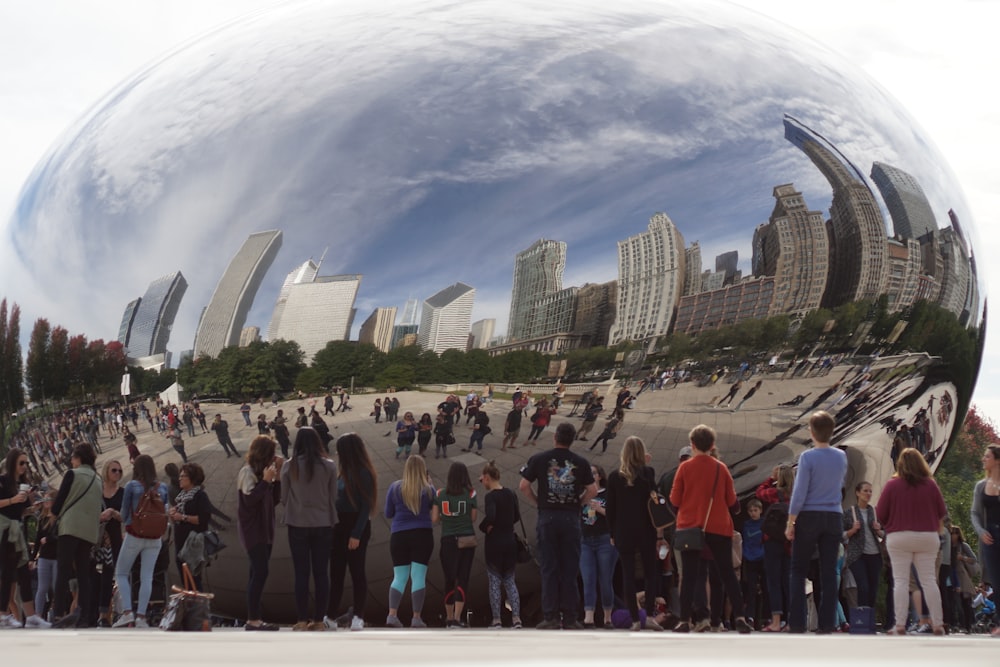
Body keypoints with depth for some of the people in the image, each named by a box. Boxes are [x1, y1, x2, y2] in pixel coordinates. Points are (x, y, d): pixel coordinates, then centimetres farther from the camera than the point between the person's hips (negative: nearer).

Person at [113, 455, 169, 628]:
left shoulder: (132, 486, -6)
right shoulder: (162, 488, 3)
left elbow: (124, 512, 0)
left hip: (134, 536, -3)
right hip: (155, 538, 3)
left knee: (121, 573, 9)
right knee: (147, 577, 3)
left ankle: (127, 612, -5)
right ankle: (141, 616, -2)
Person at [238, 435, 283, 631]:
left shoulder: (262, 471, 13)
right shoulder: (248, 472, -11)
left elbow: (275, 500, 12)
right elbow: (249, 500, -21)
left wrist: (277, 476, 3)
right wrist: (266, 480, -20)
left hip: (264, 529, 9)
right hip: (253, 530, -8)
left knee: (258, 573, 7)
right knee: (260, 572, -15)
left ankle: (254, 618, 8)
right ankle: (253, 620, -16)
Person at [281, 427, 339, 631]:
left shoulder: (289, 466, -5)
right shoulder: (329, 466, -5)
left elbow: (284, 498, 2)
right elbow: (333, 497, 1)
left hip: (297, 525, 0)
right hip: (323, 524, 0)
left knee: (301, 573, 5)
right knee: (321, 572, 6)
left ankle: (302, 620, 7)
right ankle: (320, 620, 8)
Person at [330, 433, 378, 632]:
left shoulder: (363, 473, -12)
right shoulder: (345, 472, 10)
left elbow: (366, 507, -15)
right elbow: (338, 500, 13)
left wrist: (357, 534, -18)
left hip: (356, 528, -8)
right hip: (340, 526, 8)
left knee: (357, 572, -1)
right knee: (336, 572, 7)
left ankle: (358, 616, 6)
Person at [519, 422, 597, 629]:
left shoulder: (539, 459, 0)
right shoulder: (580, 462, 2)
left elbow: (524, 486, -4)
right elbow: (592, 490, 0)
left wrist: (537, 502, 8)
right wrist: (578, 503, 11)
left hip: (547, 517, 0)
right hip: (571, 518, 0)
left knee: (549, 569, 3)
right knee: (570, 570, 4)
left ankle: (550, 617, 1)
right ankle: (569, 618, 6)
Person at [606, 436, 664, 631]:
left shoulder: (614, 477, 2)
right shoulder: (647, 473, -4)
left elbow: (610, 508, 3)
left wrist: (613, 534, 11)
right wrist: (659, 534, -3)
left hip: (623, 533, 1)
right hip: (645, 532, -1)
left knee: (628, 575, 4)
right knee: (651, 573, 7)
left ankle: (635, 620, 2)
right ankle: (650, 616, -6)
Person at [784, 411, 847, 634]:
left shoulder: (807, 457, -10)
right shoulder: (841, 457, 5)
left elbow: (799, 492, -12)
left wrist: (790, 522, -7)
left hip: (809, 517, -4)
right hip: (834, 517, 4)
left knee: (798, 571, 5)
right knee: (829, 572, 5)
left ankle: (797, 623, -1)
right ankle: (826, 624, 3)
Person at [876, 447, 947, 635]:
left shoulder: (892, 485, -6)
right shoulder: (931, 485, -1)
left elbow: (880, 515, -4)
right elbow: (942, 513, 6)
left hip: (899, 537, -2)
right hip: (928, 537, 2)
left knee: (900, 581, 1)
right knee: (929, 580, 6)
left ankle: (900, 626, -4)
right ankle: (938, 624, 4)